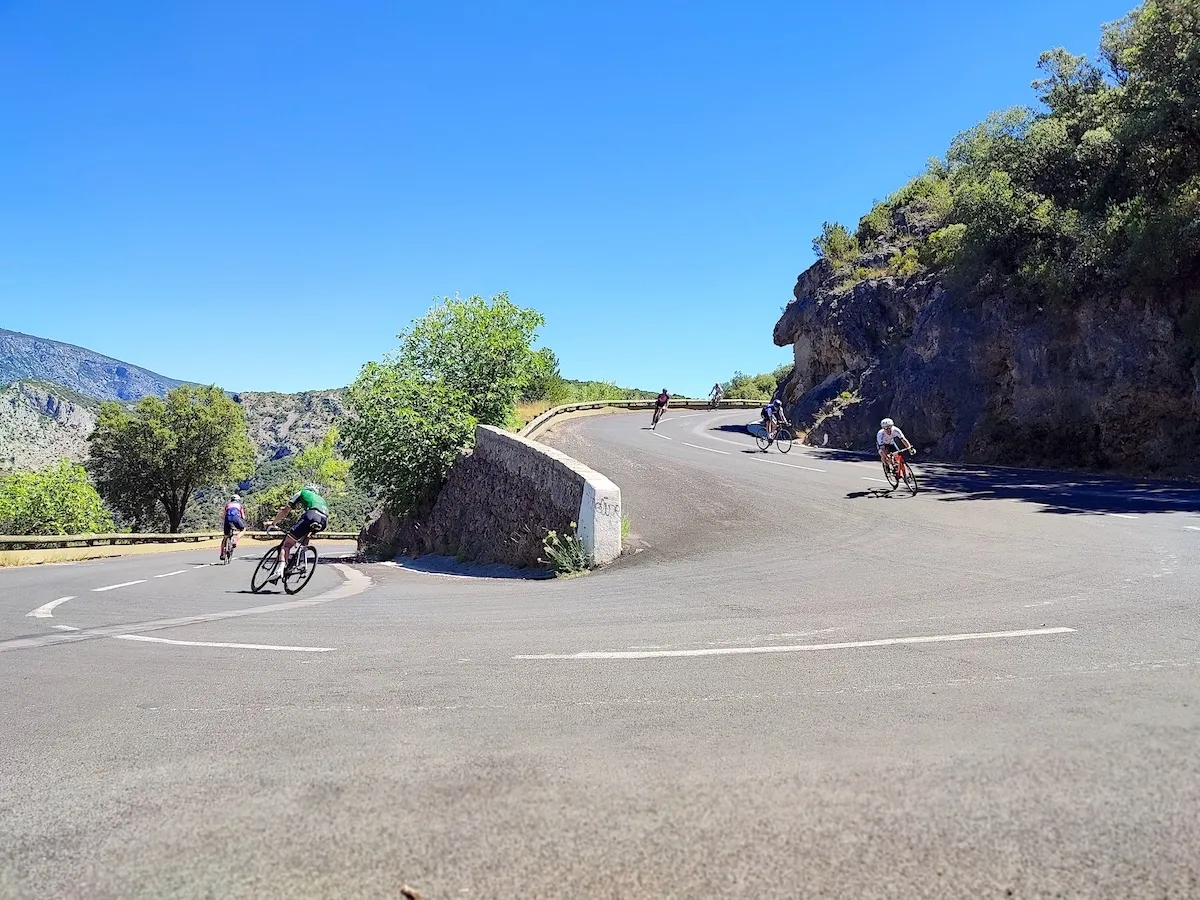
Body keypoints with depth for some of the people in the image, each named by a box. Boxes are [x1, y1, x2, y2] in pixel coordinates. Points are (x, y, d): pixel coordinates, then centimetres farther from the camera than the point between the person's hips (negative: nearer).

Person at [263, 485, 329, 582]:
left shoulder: (302, 492, 31)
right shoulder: (321, 498, 44)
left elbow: (285, 510, 26)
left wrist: (273, 523, 36)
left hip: (311, 515, -5)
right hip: (324, 520, 5)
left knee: (287, 544, 0)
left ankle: (279, 569, -22)